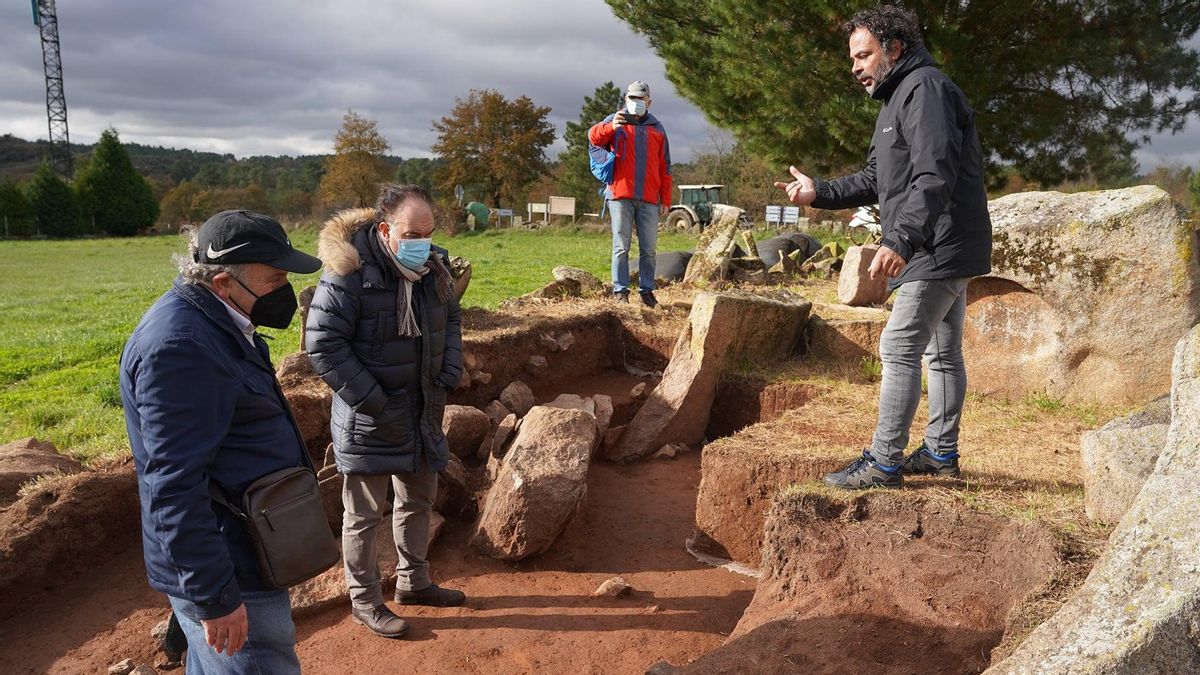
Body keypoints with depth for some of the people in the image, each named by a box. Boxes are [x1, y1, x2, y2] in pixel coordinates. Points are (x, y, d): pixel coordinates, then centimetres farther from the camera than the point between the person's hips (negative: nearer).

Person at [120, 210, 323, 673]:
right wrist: (214, 596, -24)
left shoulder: (216, 322, 8)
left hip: (243, 550, 10)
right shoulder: (180, 344, -24)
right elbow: (176, 485, -27)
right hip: (228, 575, -10)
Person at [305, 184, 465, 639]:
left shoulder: (434, 266, 0)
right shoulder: (349, 273, -21)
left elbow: (451, 319, 16)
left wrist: (451, 370, 1)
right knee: (365, 512, 8)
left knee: (419, 499, 20)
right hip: (369, 417, -7)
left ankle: (413, 582, 40)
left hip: (422, 412, 7)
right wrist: (372, 401, -21)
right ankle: (365, 600, 27)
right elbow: (322, 343, -20)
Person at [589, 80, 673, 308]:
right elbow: (594, 136, -11)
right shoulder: (616, 121, 10)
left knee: (648, 248, 4)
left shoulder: (657, 129, 18)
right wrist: (610, 126, -32)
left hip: (649, 199, 3)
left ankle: (647, 290, 11)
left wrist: (666, 200, 9)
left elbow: (664, 168, 15)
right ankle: (620, 290, 2)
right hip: (621, 196, -2)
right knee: (621, 246, -2)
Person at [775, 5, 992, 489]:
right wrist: (819, 193, 7)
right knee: (943, 353, 15)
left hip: (940, 252, -11)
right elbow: (875, 181, 19)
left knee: (900, 350, -10)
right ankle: (940, 452, 25)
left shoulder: (924, 88, -13)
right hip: (945, 253, 11)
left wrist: (900, 240, -34)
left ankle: (883, 463, -4)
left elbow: (935, 176, -26)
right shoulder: (899, 97, 20)